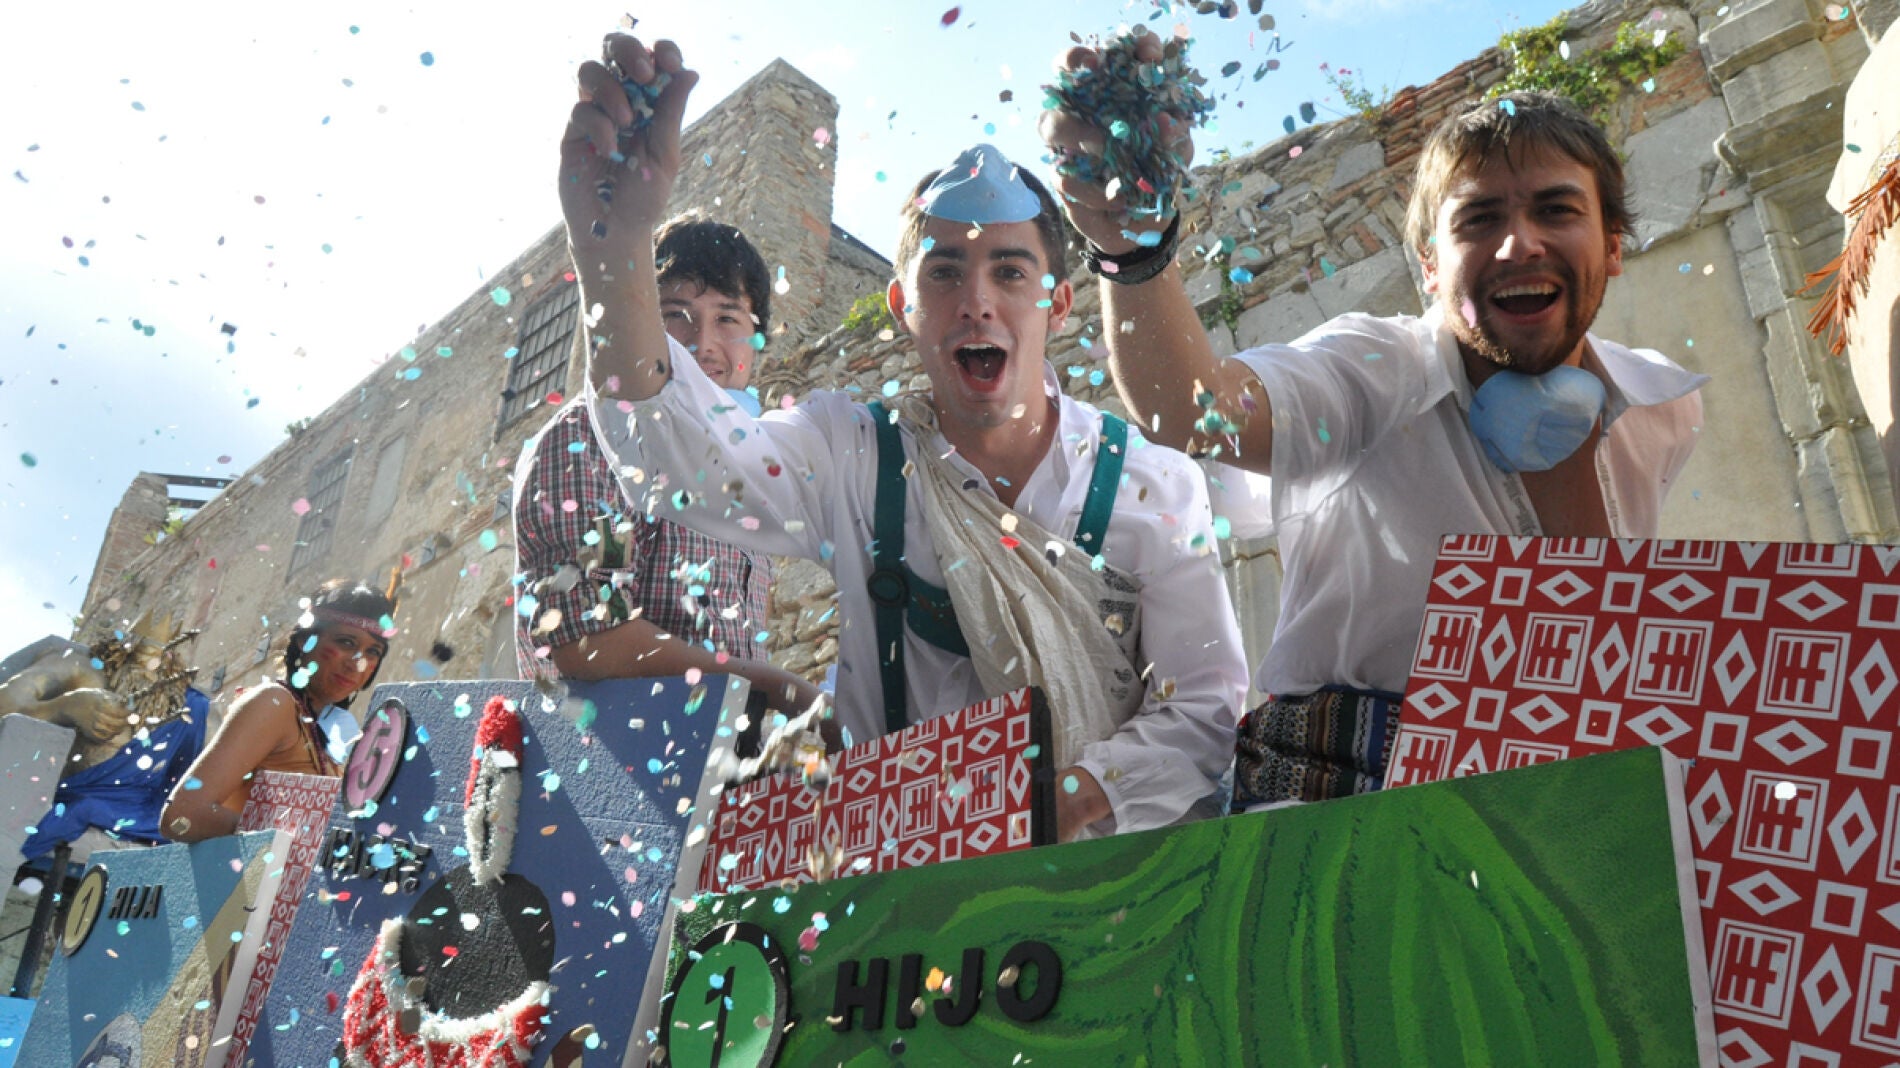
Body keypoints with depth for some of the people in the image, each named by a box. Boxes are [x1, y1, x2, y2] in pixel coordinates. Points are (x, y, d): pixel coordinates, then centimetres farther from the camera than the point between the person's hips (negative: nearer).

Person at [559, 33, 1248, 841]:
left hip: (1106, 865, 2)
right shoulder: (851, 456, 0)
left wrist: (1063, 806, -18)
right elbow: (683, 456, -17)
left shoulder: (1157, 484, 0)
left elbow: (1207, 709, -1)